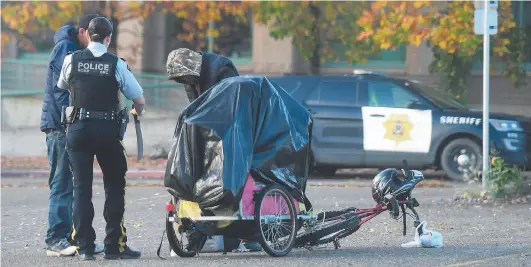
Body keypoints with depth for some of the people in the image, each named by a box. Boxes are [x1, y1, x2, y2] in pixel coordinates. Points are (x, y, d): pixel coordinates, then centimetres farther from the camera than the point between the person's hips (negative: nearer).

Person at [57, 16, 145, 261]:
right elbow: (139, 100, -1)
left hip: (78, 128, 1)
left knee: (81, 187, 6)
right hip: (107, 130, -1)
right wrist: (137, 112, 22)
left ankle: (85, 247, 1)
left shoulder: (72, 61, 0)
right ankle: (115, 245, 6)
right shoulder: (117, 64, -4)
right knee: (114, 187, 9)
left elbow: (61, 87, 19)